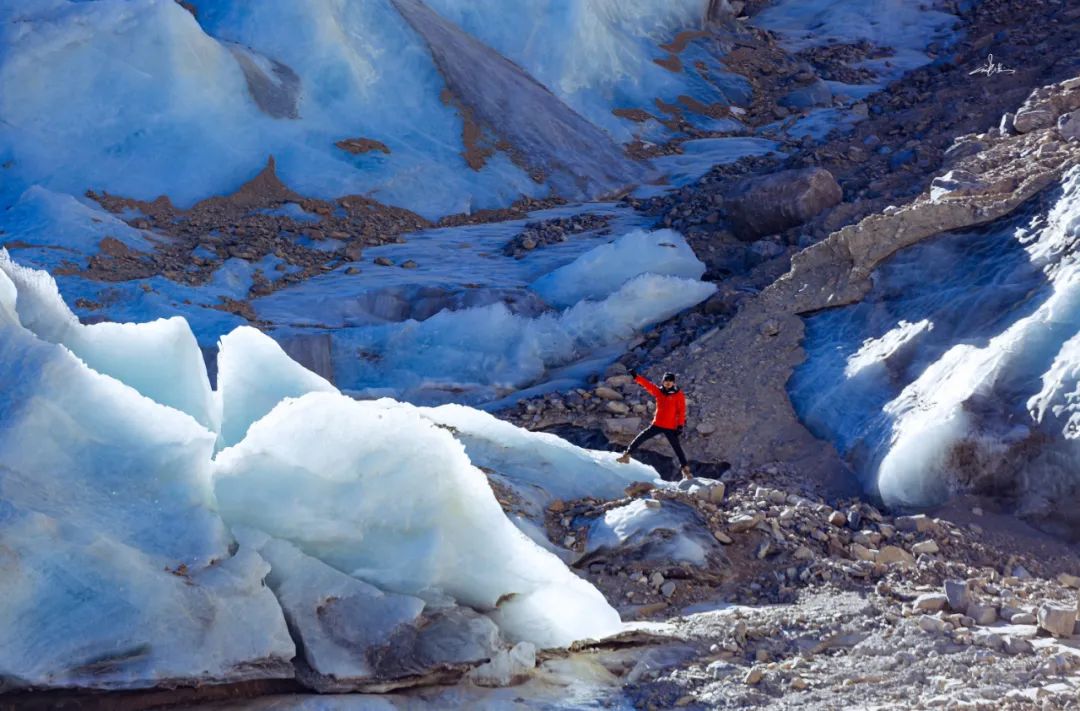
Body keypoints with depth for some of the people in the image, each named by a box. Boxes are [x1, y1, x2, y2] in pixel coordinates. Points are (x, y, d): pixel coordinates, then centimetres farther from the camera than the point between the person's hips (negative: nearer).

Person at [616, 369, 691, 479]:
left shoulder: (678, 395, -6)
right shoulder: (658, 391, 3)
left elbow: (681, 411, -7)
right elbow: (647, 384, -5)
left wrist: (680, 425, -13)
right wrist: (636, 377, -17)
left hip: (671, 427, -3)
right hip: (657, 424, 3)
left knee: (677, 448, -1)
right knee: (640, 439, 1)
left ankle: (685, 469, 6)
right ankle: (627, 455, 13)